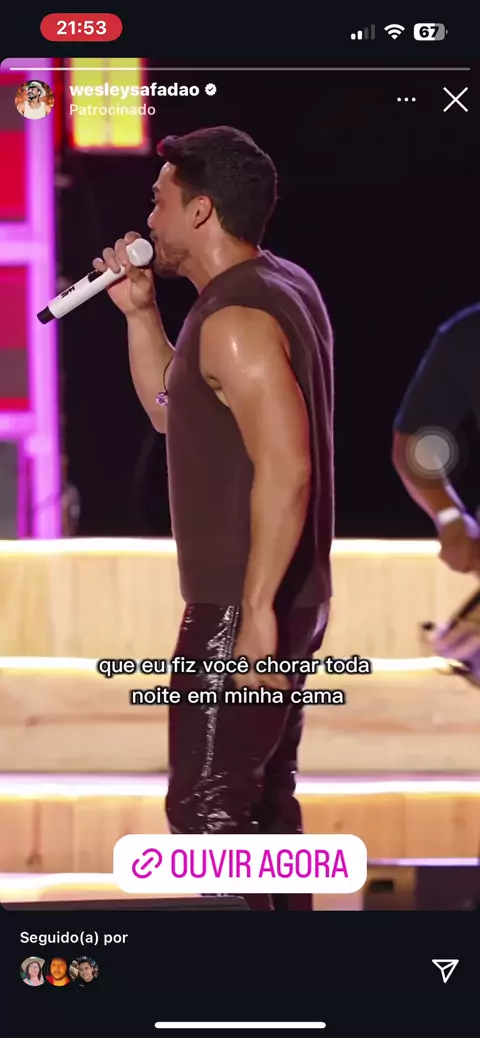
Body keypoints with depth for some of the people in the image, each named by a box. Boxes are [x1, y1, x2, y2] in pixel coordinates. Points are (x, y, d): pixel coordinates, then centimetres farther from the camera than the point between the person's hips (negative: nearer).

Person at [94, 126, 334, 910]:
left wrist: (256, 609, -29)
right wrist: (140, 313, 9)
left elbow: (285, 469, -28)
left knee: (207, 809, -8)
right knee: (264, 799, 16)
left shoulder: (235, 319, -20)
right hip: (280, 596, 10)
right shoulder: (278, 286, 13)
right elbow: (173, 414, 21)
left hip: (243, 604, -10)